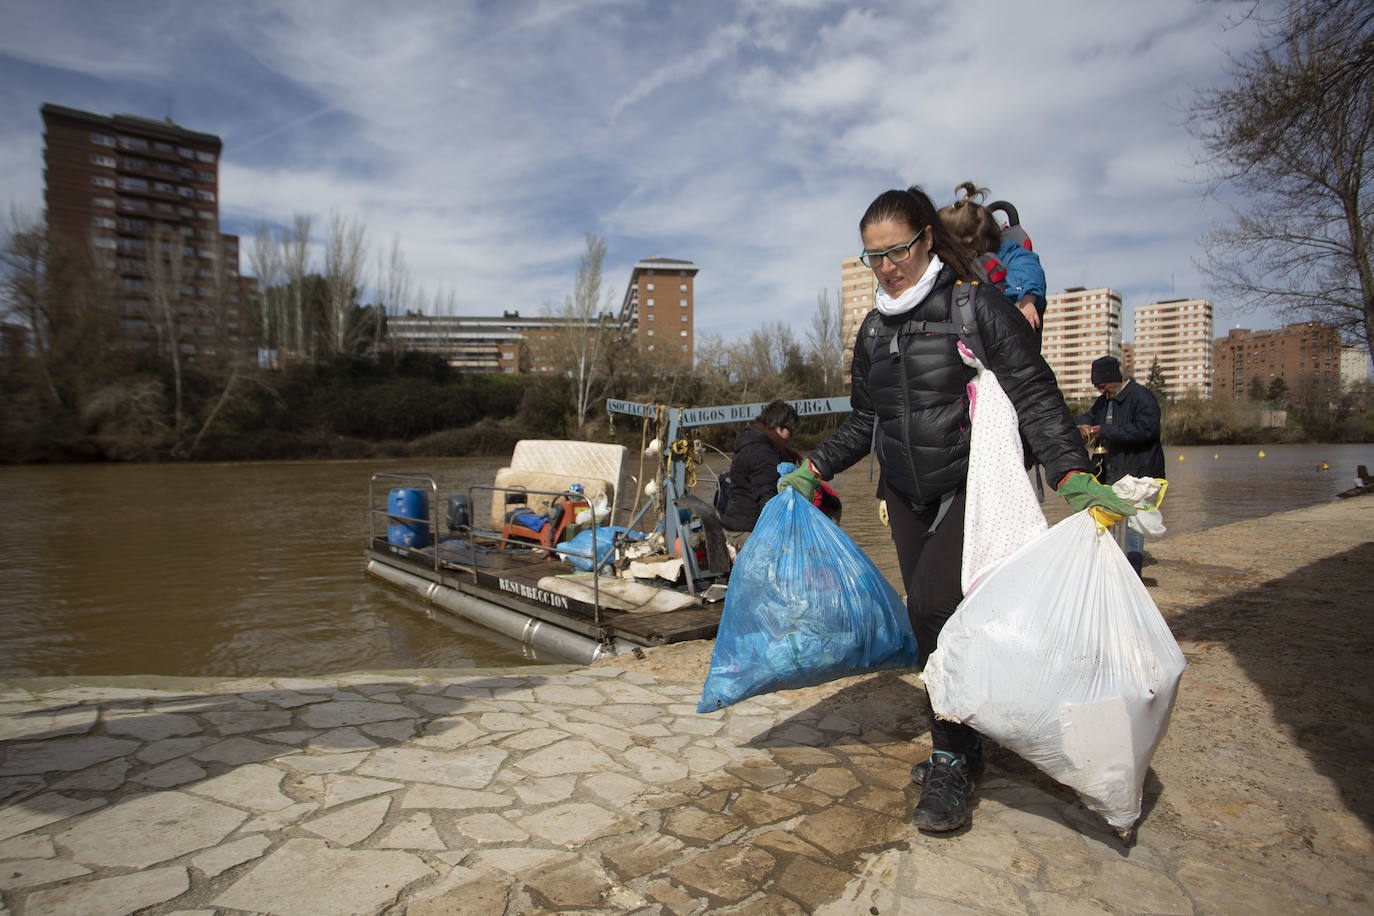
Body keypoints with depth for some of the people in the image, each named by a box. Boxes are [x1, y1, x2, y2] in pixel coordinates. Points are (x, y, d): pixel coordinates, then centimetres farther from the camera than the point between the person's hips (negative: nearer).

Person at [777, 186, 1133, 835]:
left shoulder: (977, 306, -9)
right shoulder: (875, 328, 9)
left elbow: (1036, 395, -13)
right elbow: (864, 421, 17)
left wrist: (1073, 474, -24)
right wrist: (814, 469, 12)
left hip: (972, 488, -6)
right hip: (906, 495, 6)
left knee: (932, 602, -20)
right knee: (931, 622, 8)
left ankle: (950, 766, -4)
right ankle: (961, 750, 25)